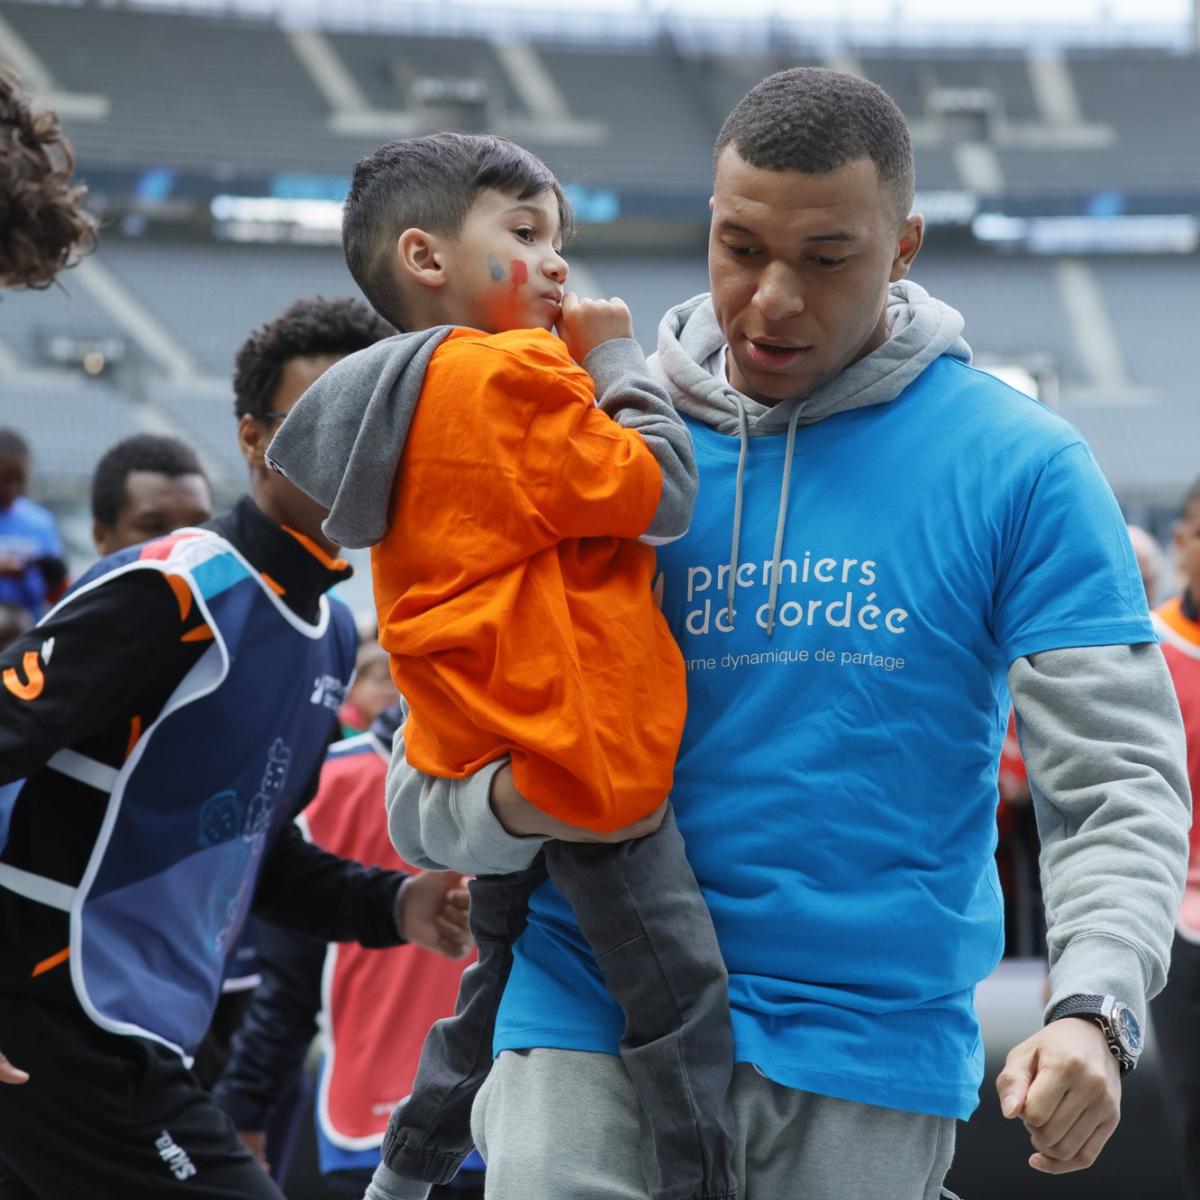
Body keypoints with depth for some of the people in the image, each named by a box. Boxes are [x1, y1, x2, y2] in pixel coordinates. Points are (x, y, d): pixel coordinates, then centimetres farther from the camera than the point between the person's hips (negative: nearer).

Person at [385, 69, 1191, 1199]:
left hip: (873, 1056, 0)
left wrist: (1091, 1009, -20)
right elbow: (423, 794, 6)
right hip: (594, 1030, 1)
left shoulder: (1016, 465, 1)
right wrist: (515, 802, -18)